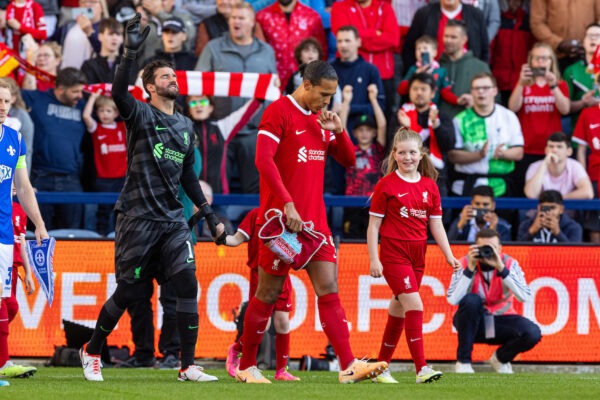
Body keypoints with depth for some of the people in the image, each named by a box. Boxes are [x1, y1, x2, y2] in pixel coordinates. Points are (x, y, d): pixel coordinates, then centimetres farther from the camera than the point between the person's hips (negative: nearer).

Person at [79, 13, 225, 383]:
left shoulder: (186, 126, 15)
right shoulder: (141, 115, -3)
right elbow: (118, 92, -26)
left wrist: (210, 215, 20)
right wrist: (131, 52, -35)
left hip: (173, 219, 5)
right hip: (138, 217, -5)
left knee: (188, 283, -12)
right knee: (128, 292, 0)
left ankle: (188, 366, -8)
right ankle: (92, 351, 24)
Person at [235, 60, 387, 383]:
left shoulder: (321, 118, 15)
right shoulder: (279, 111, -8)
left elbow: (348, 160, 20)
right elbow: (264, 160, -18)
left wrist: (338, 131, 0)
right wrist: (287, 204, -24)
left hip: (314, 220, 7)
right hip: (280, 218, -7)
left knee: (328, 289, -4)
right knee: (269, 293, 1)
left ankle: (348, 366, -11)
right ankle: (246, 366, 13)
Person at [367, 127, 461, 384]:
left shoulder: (429, 186, 9)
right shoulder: (386, 185, -5)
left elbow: (436, 225, 12)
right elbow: (373, 225, -3)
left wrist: (449, 256, 5)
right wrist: (374, 259, -9)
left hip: (417, 255, 5)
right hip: (394, 254, -5)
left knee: (399, 310, 11)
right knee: (414, 305, -17)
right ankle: (421, 368, -20)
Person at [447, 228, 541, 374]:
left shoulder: (510, 263, -11)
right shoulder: (465, 263, -13)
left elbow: (524, 297, -27)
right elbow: (453, 300, -26)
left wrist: (501, 268, -33)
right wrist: (470, 269, -31)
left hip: (501, 321, 1)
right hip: (473, 322, -1)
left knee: (533, 333, -26)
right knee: (471, 300, -34)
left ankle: (500, 358, 7)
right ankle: (463, 361, -19)